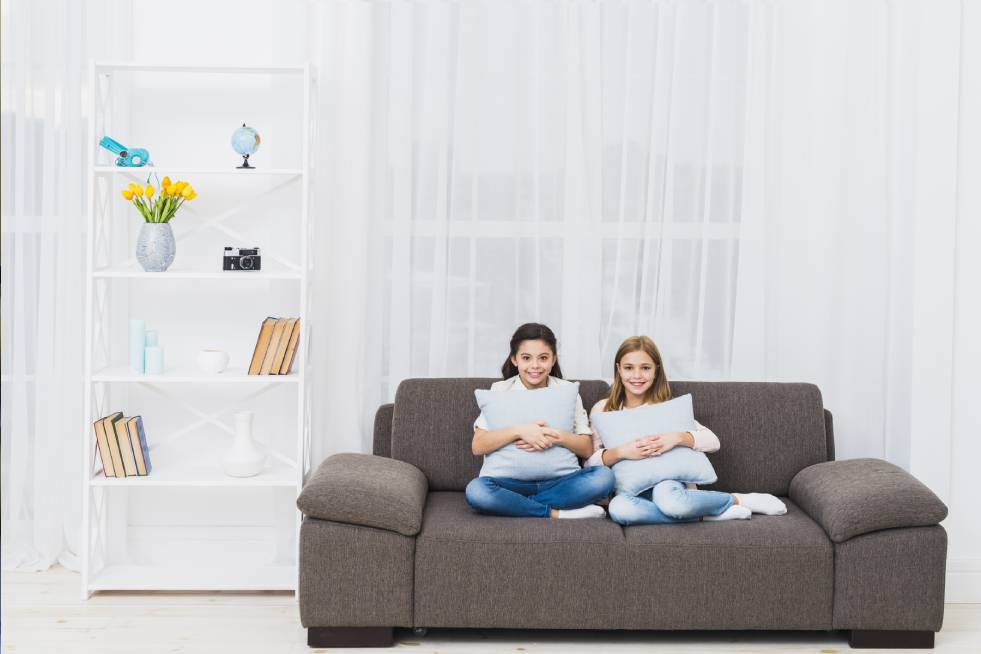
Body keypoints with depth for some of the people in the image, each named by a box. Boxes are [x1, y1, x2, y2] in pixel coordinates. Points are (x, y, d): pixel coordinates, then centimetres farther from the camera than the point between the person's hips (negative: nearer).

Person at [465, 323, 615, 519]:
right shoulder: (500, 390, 4)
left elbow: (587, 449, 5)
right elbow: (478, 446, -6)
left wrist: (557, 437, -14)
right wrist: (519, 431, -19)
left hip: (560, 481, 2)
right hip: (511, 481, -1)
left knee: (604, 476, -27)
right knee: (476, 490, -34)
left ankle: (516, 506, -22)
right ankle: (556, 514, -24)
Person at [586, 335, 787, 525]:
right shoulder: (603, 409, 6)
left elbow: (713, 441, 0)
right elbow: (589, 465, -1)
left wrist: (677, 437, -18)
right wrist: (619, 452, -20)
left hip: (667, 483, -1)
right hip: (630, 491, 1)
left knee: (668, 500, -40)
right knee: (618, 508, -37)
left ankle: (738, 500, -11)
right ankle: (704, 513, -18)